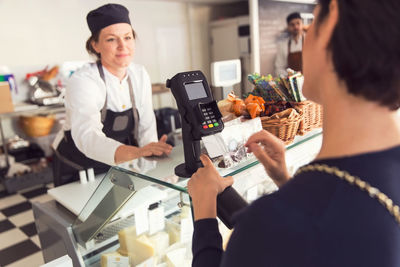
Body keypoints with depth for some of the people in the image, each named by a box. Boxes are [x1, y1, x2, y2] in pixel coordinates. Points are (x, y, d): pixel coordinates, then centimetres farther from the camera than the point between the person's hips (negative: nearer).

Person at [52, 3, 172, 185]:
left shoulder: (140, 75, -2)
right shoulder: (82, 81, -20)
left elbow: (146, 127, 0)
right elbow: (87, 137, -37)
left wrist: (151, 154, -20)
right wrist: (137, 152, -55)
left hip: (122, 168, 4)